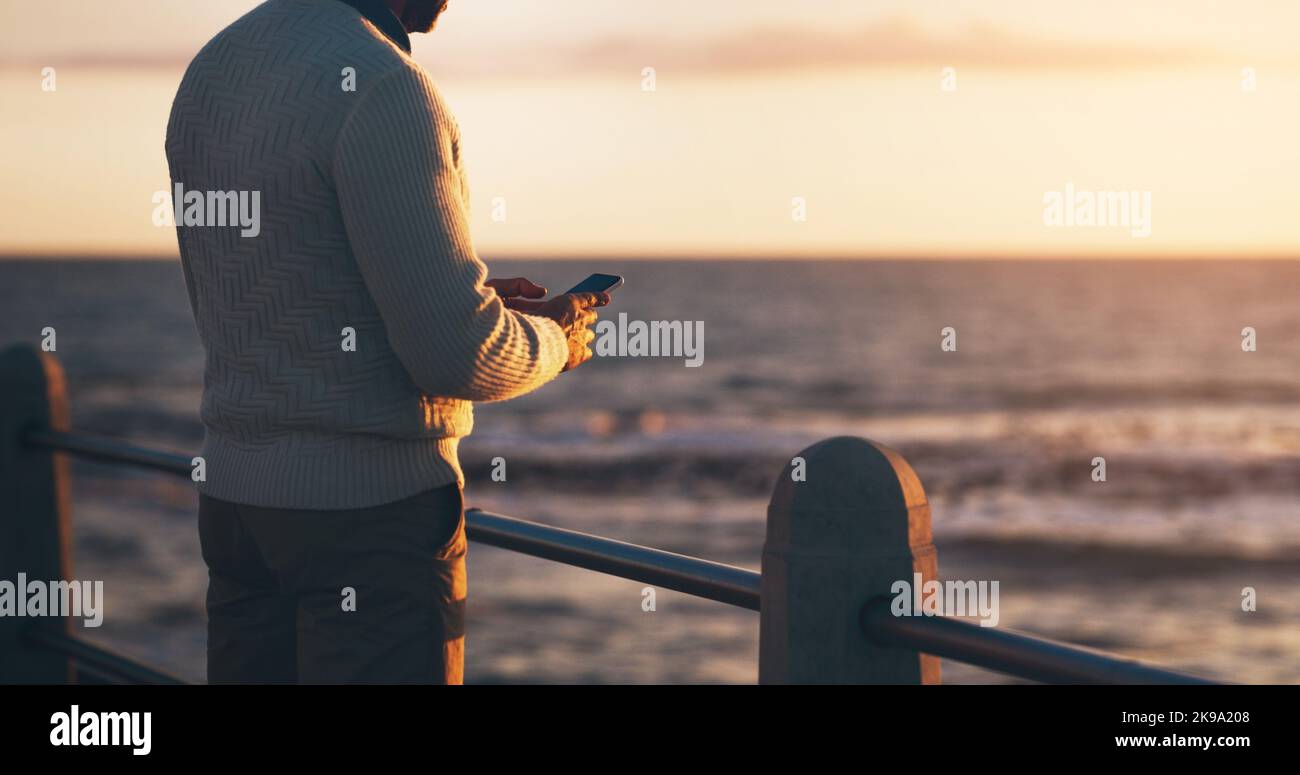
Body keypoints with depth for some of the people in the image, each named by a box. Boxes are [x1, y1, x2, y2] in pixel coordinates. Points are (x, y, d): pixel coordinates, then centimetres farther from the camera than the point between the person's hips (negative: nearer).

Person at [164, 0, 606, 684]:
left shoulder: (209, 72, 8)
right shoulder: (379, 89, -18)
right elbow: (456, 356, -20)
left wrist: (463, 301, 17)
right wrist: (555, 338, 2)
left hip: (234, 493, 8)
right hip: (374, 508, -8)